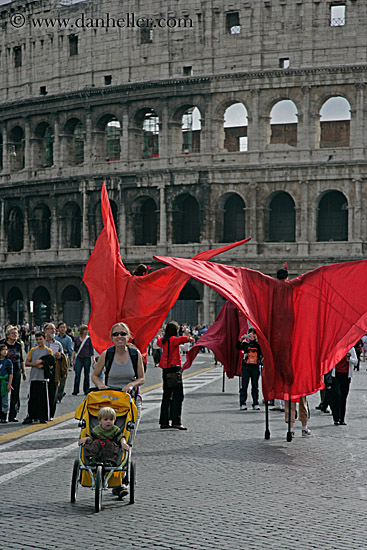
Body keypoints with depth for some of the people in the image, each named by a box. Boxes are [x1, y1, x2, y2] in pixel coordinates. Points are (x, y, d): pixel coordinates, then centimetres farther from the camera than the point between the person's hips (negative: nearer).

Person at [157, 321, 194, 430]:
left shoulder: (163, 340, 11)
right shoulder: (173, 339, -11)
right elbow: (180, 339, -34)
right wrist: (188, 338, -52)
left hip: (165, 370, 8)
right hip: (174, 368, -8)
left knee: (167, 396, 13)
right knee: (178, 395, -8)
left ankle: (164, 422, 16)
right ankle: (176, 422, -15)